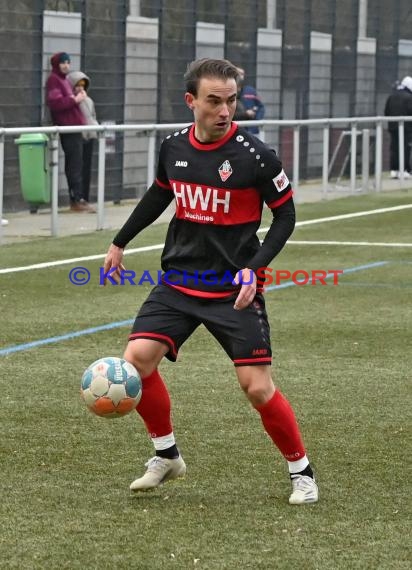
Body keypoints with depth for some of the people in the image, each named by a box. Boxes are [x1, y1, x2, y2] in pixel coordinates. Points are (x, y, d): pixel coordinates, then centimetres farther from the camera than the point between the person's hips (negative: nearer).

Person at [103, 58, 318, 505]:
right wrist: (120, 243, 25)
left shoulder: (254, 156, -14)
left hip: (235, 291, -4)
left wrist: (254, 268, -16)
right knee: (137, 359, -12)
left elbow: (285, 214, -4)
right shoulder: (173, 148, 0)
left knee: (257, 386, -9)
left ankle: (300, 469, 13)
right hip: (178, 281, 4)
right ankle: (166, 455, 10)